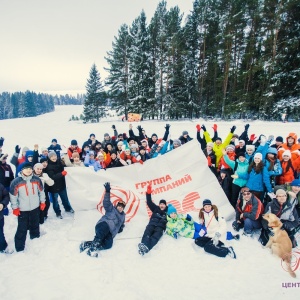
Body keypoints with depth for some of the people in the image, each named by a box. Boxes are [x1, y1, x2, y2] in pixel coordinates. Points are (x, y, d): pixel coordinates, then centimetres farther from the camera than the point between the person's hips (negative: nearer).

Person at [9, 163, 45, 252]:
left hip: (35, 208, 3)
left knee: (35, 225, 22)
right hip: (22, 209, -3)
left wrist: (42, 202, 9)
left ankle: (35, 237, 44)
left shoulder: (36, 179, -6)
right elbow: (13, 195, -8)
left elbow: (41, 191, 6)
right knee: (22, 228, 3)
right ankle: (20, 247, 17)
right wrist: (15, 208, -5)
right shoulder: (16, 182, -15)